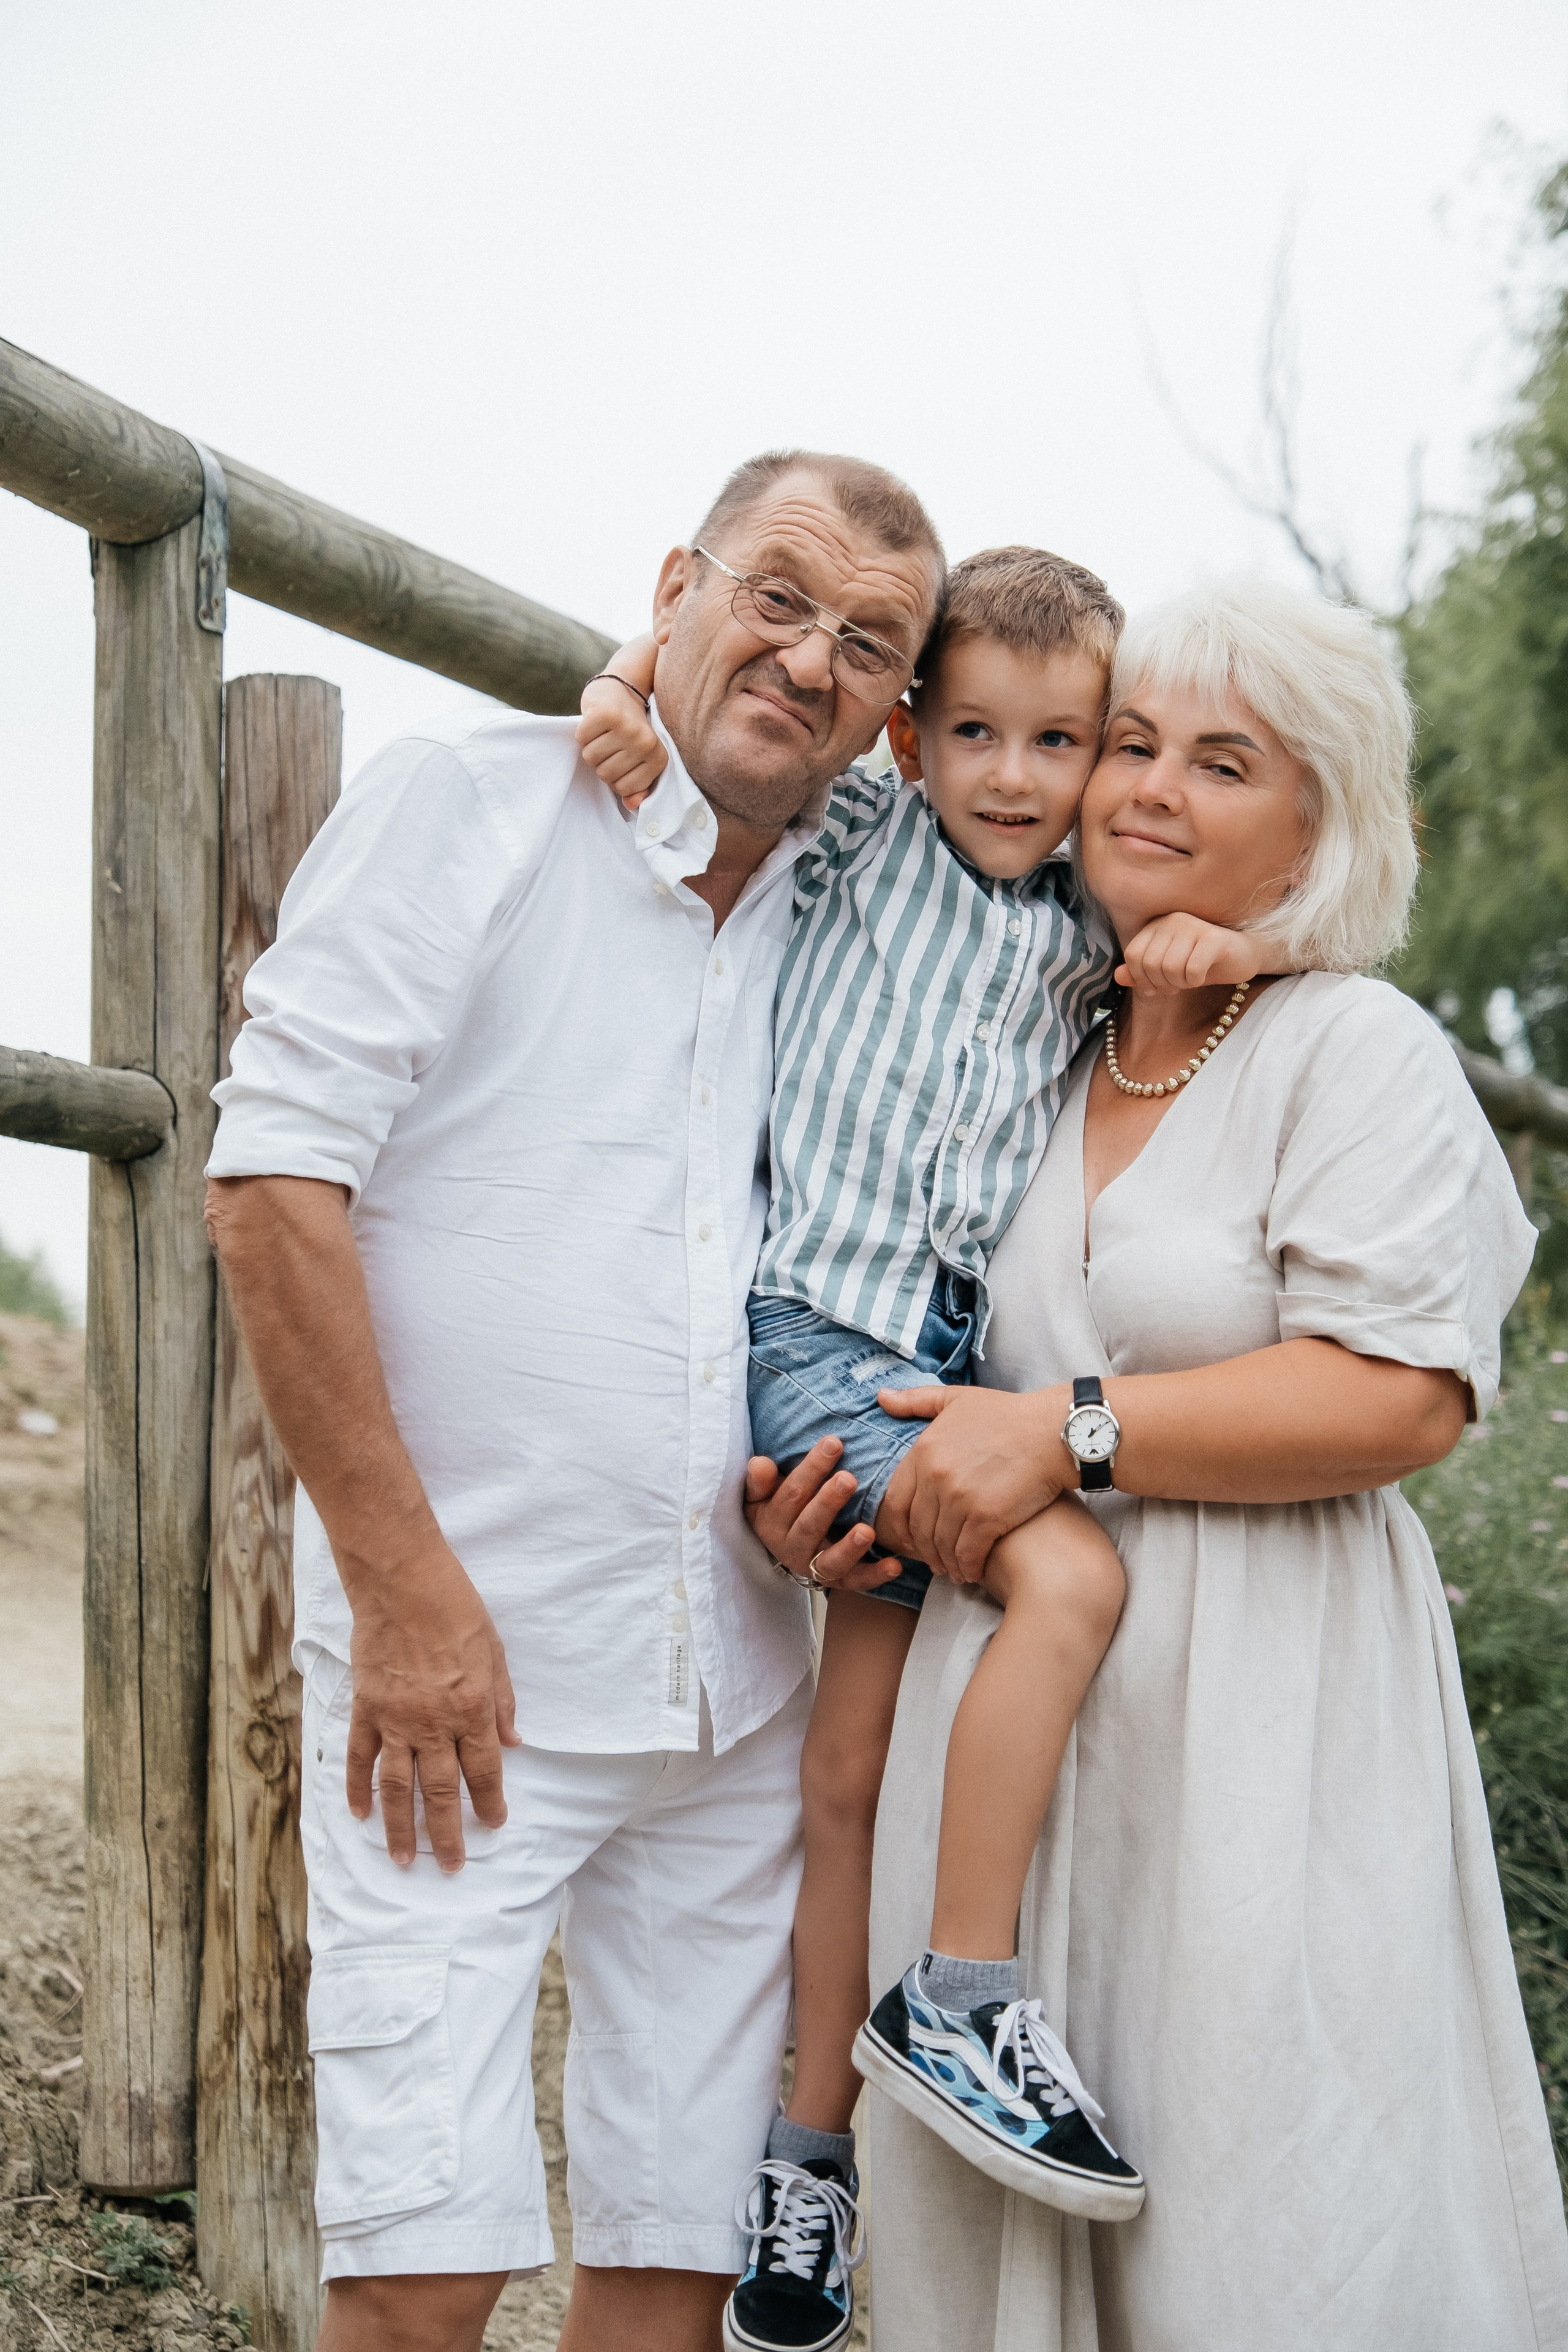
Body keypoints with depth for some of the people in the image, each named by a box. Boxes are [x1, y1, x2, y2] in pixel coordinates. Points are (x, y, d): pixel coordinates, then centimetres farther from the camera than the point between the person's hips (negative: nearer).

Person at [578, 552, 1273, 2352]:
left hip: (958, 1366, 5)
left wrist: (1232, 943, -2)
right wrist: (626, 693, -15)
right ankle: (964, 2000, -19)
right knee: (1068, 1573, -27)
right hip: (820, 1338, -5)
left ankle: (811, 2147, 20)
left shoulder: (1089, 938, 13)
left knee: (850, 1770, 9)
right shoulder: (858, 833, 2)